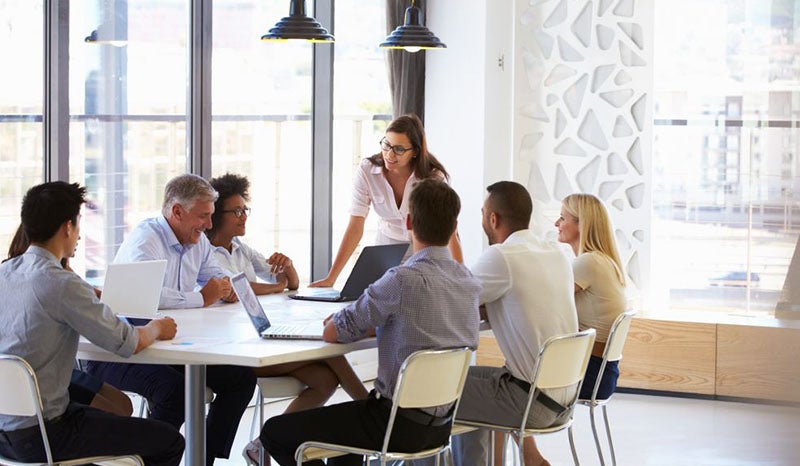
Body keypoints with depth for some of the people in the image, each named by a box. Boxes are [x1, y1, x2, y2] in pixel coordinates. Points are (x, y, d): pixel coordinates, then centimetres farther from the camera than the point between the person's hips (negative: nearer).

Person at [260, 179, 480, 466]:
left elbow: (332, 333, -13)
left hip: (401, 426, -8)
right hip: (442, 424, 9)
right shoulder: (469, 281, 2)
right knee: (340, 419, 36)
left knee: (274, 432, 3)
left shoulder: (404, 280, -22)